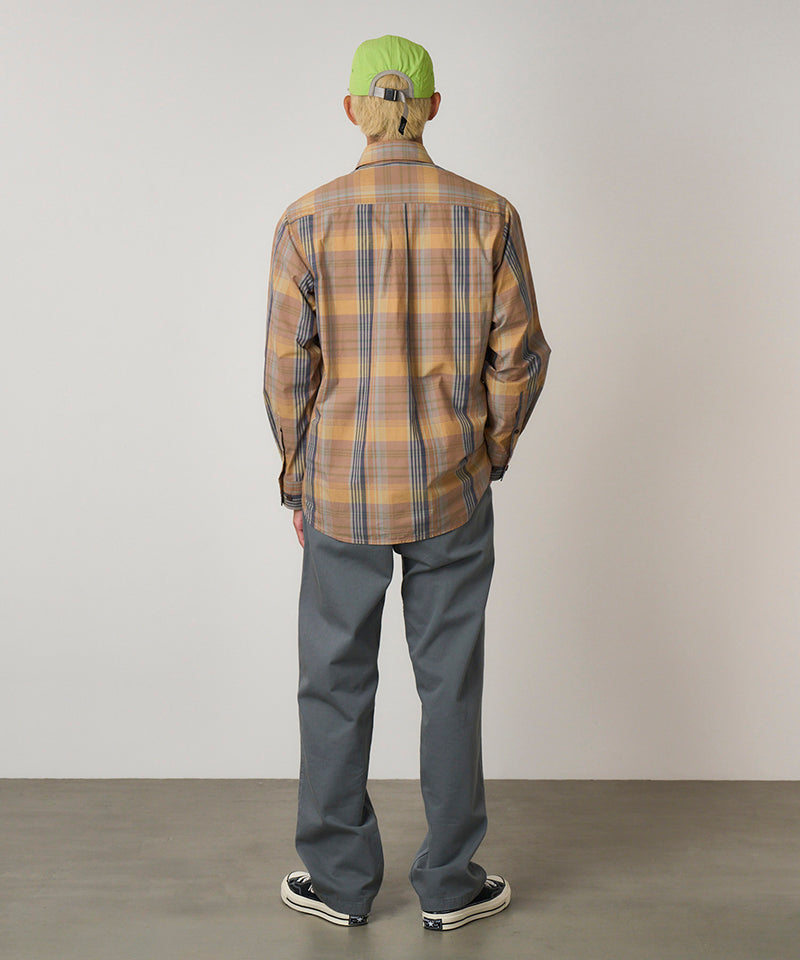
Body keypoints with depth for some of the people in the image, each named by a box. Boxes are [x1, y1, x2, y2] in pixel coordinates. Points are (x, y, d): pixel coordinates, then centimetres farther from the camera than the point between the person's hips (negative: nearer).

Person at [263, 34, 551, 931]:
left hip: (340, 493, 0)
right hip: (452, 495, 1)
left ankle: (340, 880, 25)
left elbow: (288, 369, -5)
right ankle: (449, 884, 23)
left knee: (336, 686, 13)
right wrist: (487, 454, 12)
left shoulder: (307, 220, -7)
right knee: (450, 687, 11)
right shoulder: (487, 215, -5)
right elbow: (520, 357, -3)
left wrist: (298, 483, 8)